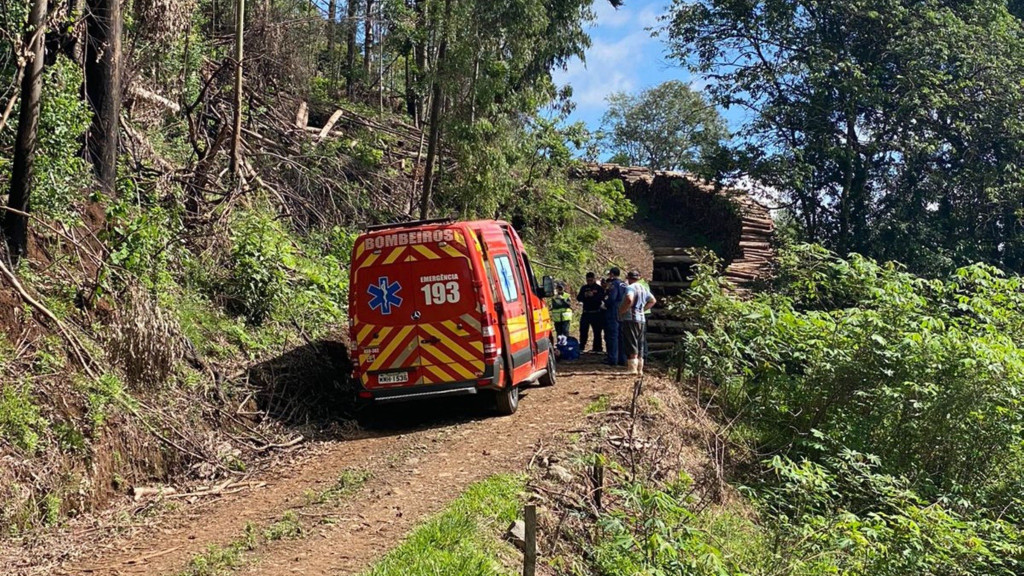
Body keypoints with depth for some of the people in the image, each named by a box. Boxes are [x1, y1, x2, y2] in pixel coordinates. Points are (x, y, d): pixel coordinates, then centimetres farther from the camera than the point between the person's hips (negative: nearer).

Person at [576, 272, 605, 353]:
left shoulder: (599, 288, 0)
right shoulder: (584, 288, 11)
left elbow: (602, 297, -15)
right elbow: (578, 298, 4)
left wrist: (593, 295, -28)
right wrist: (584, 295, -16)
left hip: (596, 313, -3)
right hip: (586, 312, 3)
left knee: (597, 331, 0)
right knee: (583, 331, 4)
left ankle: (597, 348, 6)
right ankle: (581, 348, 11)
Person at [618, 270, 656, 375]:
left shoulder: (630, 287, -11)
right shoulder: (644, 288, 15)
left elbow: (629, 300, -29)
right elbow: (653, 300, 25)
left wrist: (621, 311, -18)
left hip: (630, 319, -8)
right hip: (642, 320, 8)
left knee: (631, 345, -7)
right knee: (640, 346, 12)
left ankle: (633, 368, -11)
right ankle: (640, 369, 15)